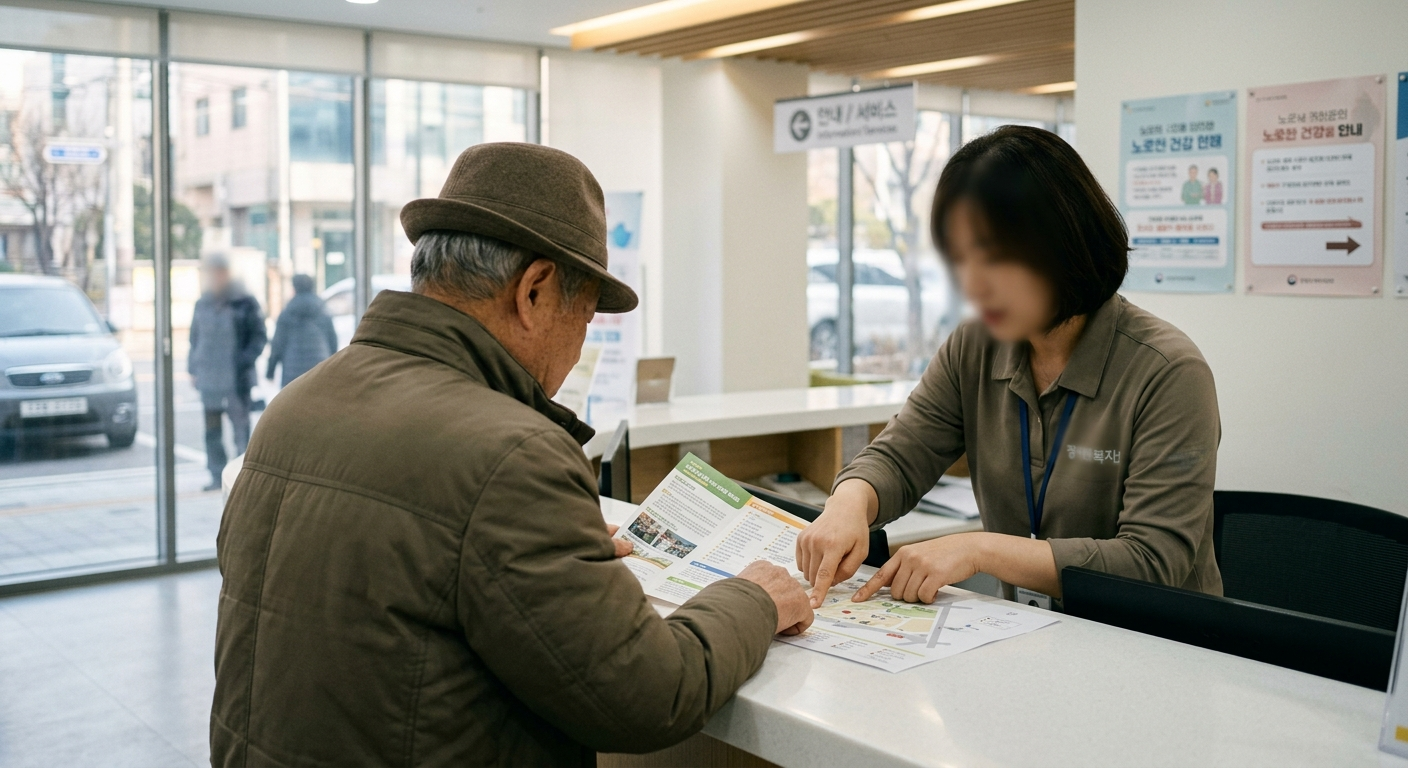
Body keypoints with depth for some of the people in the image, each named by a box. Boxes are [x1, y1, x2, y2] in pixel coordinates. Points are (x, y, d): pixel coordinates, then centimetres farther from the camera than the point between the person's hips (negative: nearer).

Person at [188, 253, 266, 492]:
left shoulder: (244, 302, -2)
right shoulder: (202, 304, 11)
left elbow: (259, 336, -1)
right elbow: (195, 338, 17)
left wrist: (245, 360, -13)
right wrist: (193, 368, 10)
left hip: (237, 380, -4)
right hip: (208, 378, 4)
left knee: (241, 427, -1)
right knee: (212, 431, 7)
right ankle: (217, 476, 14)